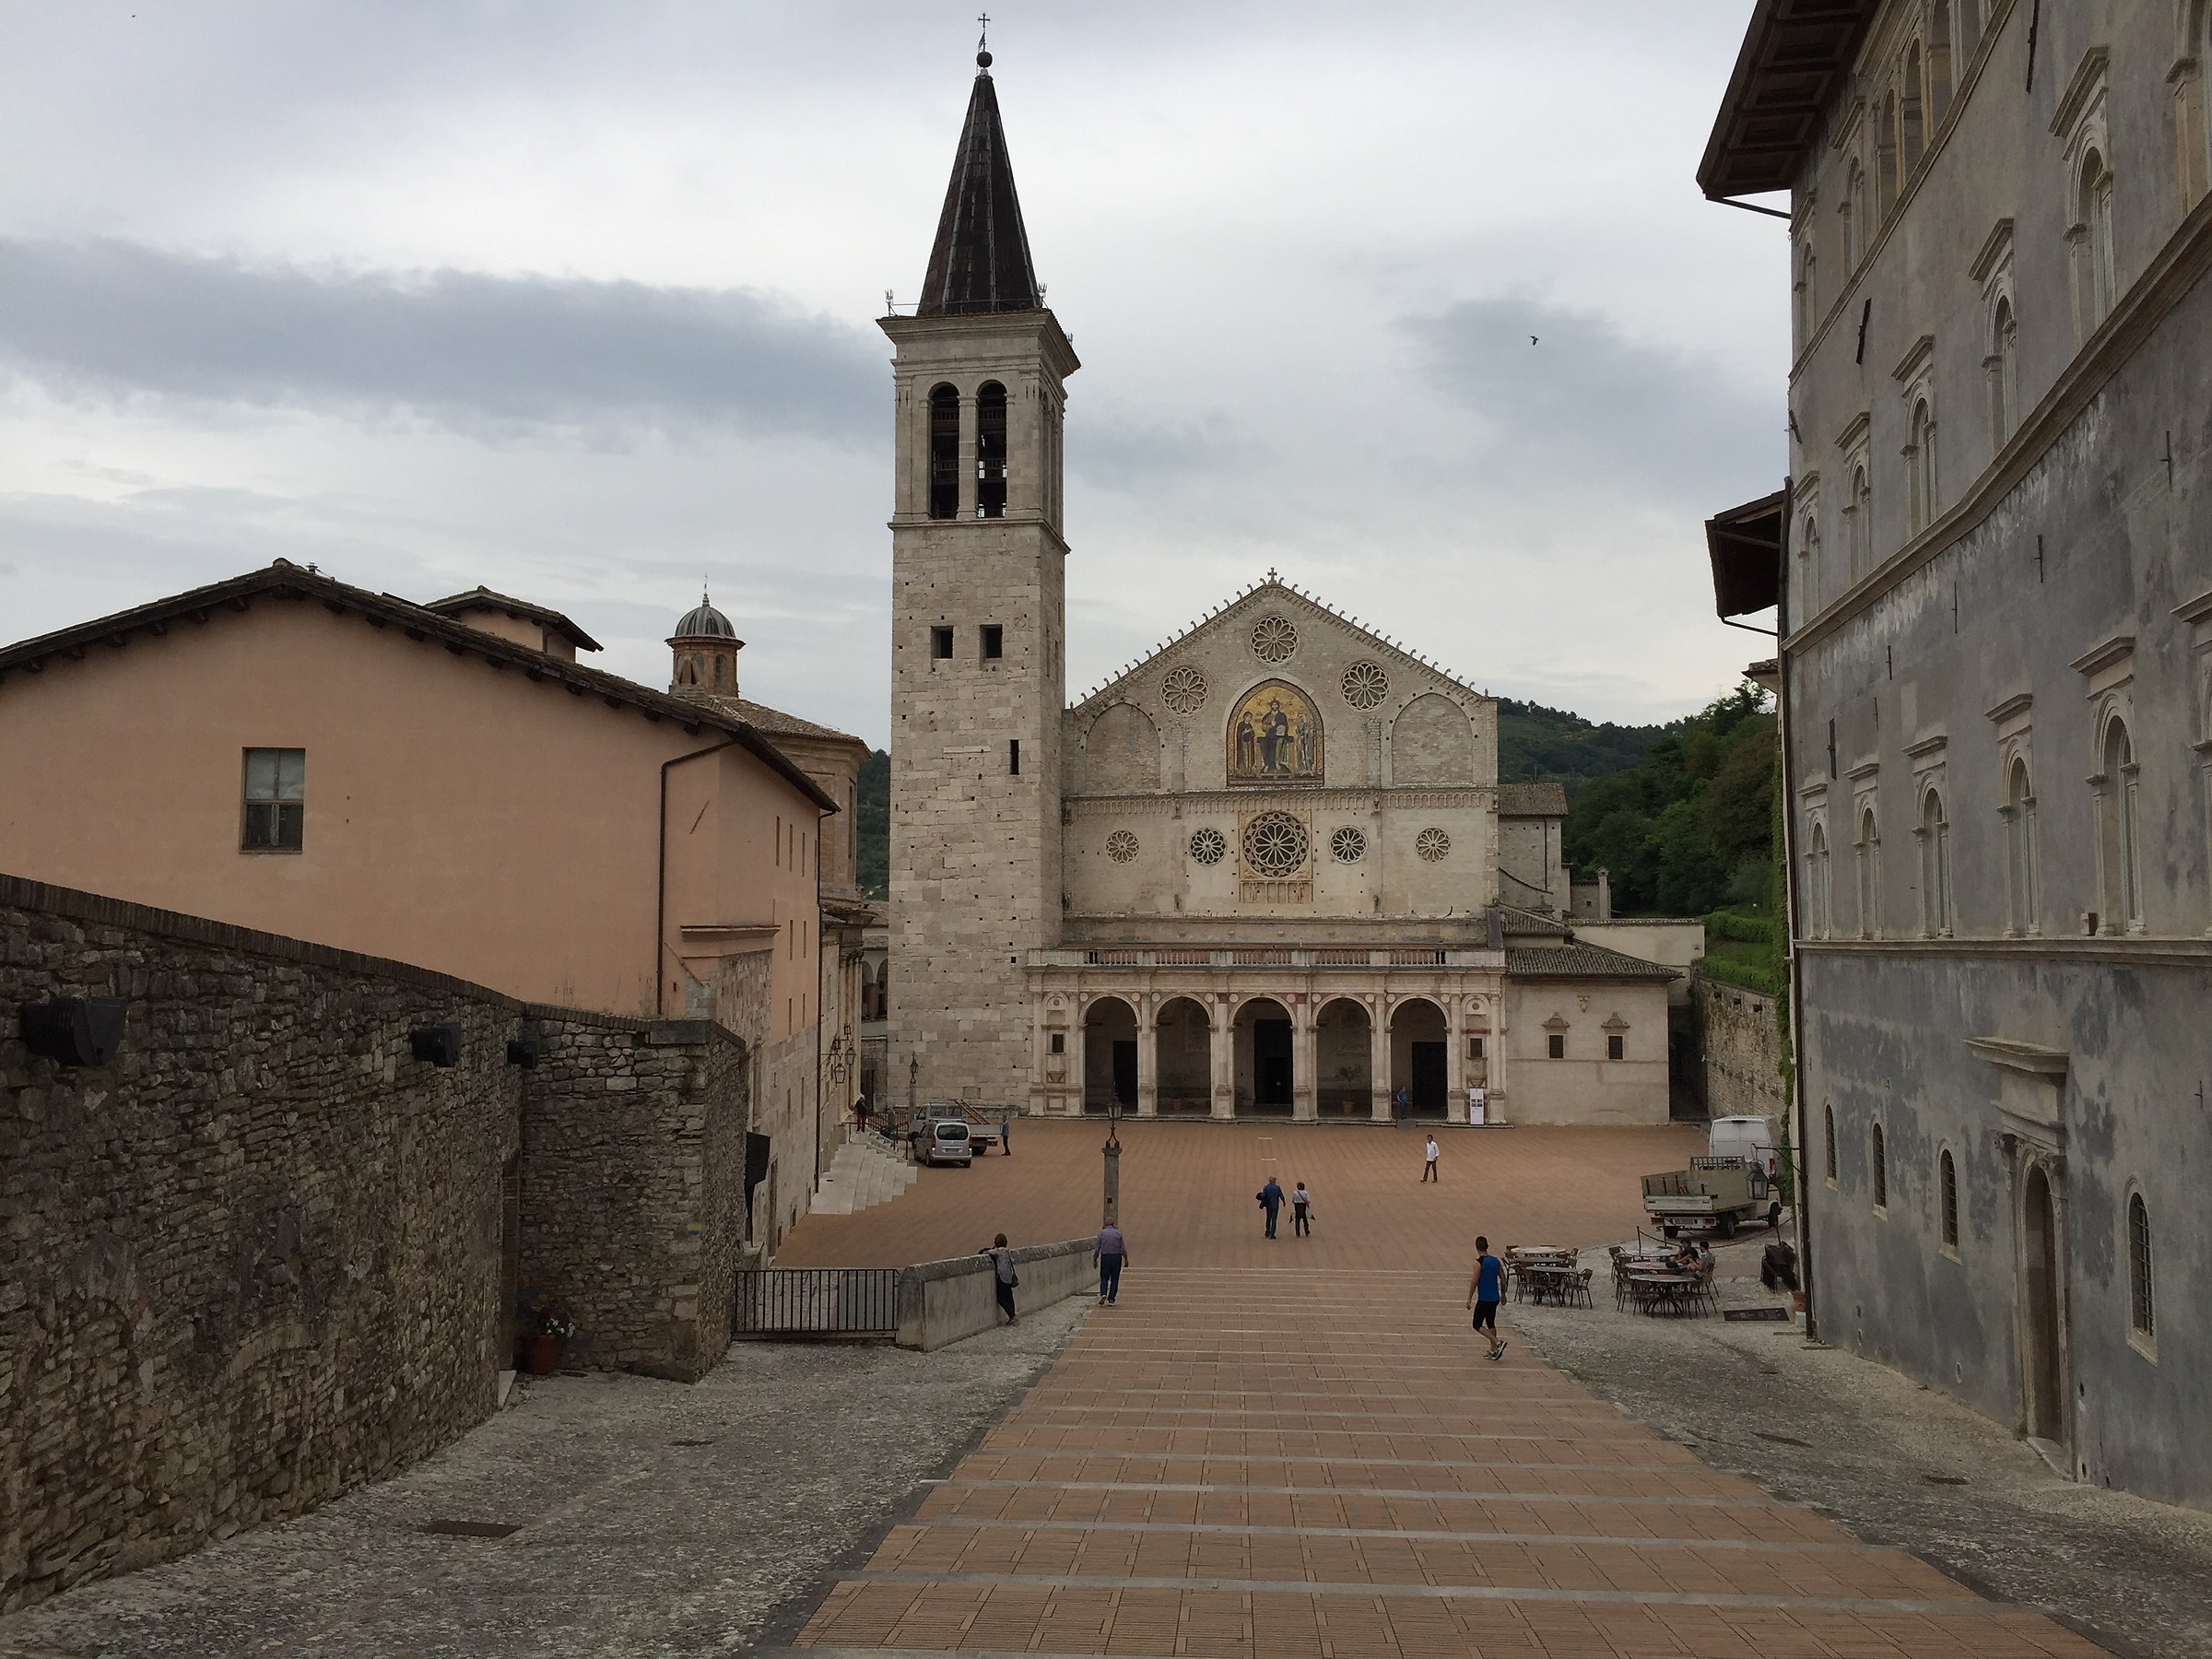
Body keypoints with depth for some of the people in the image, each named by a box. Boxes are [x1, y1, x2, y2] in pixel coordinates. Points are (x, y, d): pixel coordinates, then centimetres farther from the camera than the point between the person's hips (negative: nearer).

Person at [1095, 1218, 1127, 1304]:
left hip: (1105, 1257, -1)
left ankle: (1103, 1294, -15)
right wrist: (1126, 1260, 6)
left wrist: (1095, 1260, 8)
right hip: (1116, 1257, 1)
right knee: (1114, 1280, 8)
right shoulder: (1118, 1233, 2)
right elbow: (1123, 1249, 0)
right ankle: (1111, 1299, 5)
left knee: (1104, 1278, 8)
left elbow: (1097, 1249, -1)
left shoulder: (1102, 1233, 0)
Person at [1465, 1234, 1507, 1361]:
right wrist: (1503, 1294, 24)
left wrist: (1469, 1299, -12)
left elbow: (1474, 1282, -17)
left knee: (1477, 1325, 1)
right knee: (1491, 1324, 19)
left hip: (1483, 1299, -7)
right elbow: (1503, 1279, 11)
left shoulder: (1479, 1263, -15)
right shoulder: (1496, 1261, 4)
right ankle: (1493, 1351, 19)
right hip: (1495, 1298, 7)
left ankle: (1498, 1342, -13)